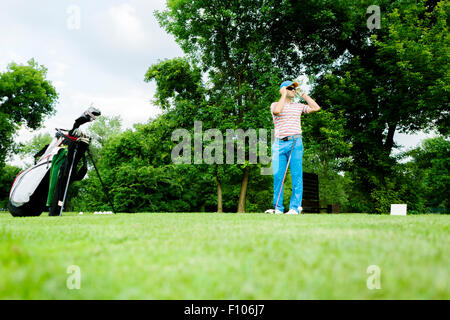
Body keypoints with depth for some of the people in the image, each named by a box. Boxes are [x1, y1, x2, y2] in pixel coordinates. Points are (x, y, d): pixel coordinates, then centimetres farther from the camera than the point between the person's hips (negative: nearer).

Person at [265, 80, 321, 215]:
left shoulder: (298, 106, 18)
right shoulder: (275, 104, 12)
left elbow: (316, 108, 9)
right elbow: (277, 111, -12)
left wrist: (302, 94, 13)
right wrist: (284, 95, -2)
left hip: (295, 143, 1)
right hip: (279, 143, 0)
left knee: (296, 175, -6)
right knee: (277, 176, -2)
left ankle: (295, 207, -4)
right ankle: (278, 208, 5)